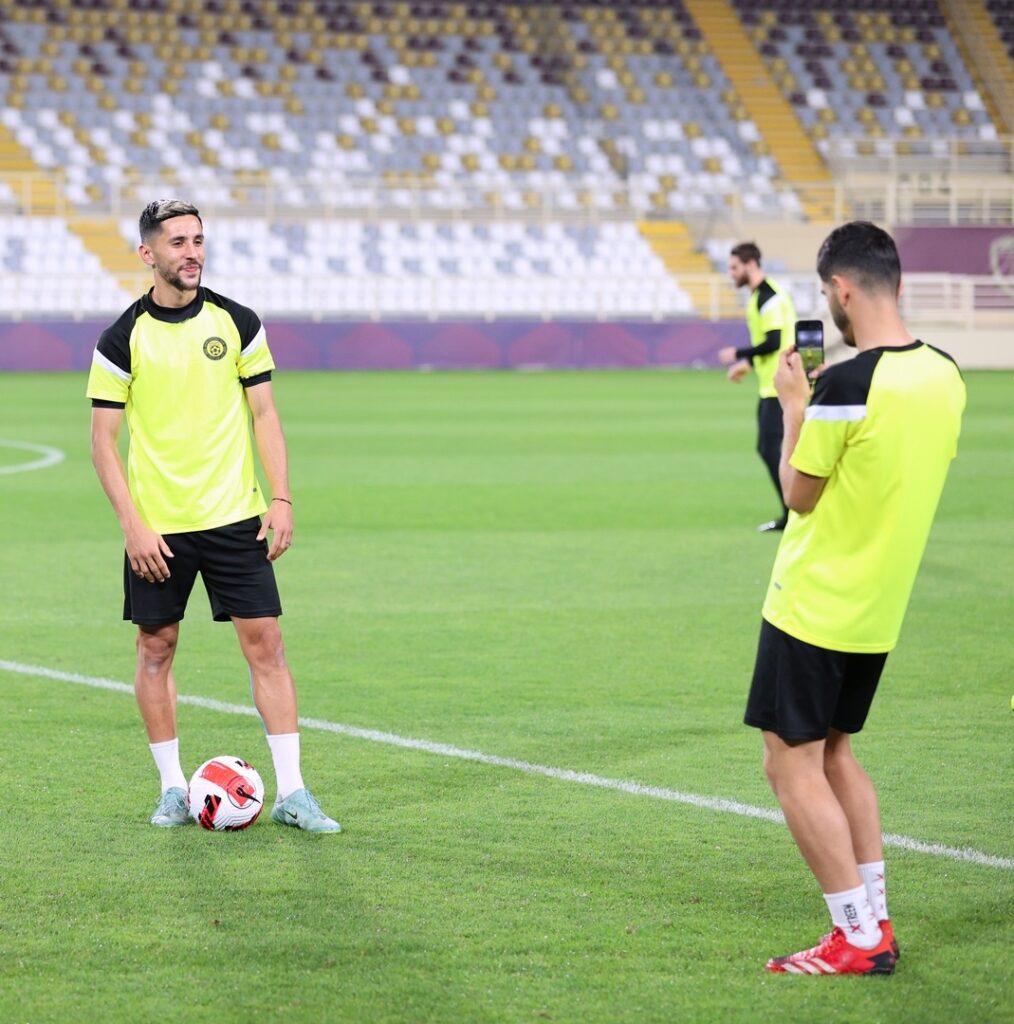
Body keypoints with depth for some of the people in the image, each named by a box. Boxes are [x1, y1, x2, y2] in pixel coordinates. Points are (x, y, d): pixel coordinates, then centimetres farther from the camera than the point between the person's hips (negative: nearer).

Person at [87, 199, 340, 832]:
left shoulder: (237, 323, 3)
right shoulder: (123, 339, -3)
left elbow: (264, 413, 7)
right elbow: (103, 441, -2)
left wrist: (281, 499, -2)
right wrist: (133, 526, -10)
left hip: (234, 518, 1)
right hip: (156, 527, -1)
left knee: (265, 644, -4)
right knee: (156, 649, 5)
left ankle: (292, 793, -1)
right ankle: (173, 788, 18)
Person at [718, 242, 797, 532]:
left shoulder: (769, 297, -17)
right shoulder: (759, 295, 15)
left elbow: (773, 343, -22)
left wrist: (738, 354, -12)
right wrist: (748, 364, 17)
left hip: (778, 386, -10)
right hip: (770, 385, 10)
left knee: (770, 447, -10)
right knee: (767, 448, 12)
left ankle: (792, 514, -6)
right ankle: (789, 514, 16)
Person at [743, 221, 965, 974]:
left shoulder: (845, 386, -22)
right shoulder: (944, 376, 1)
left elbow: (799, 494, -11)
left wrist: (794, 405, 1)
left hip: (814, 605, -8)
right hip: (880, 610, 8)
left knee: (793, 766, 0)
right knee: (834, 753, 21)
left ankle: (857, 939, 0)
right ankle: (875, 922, 20)